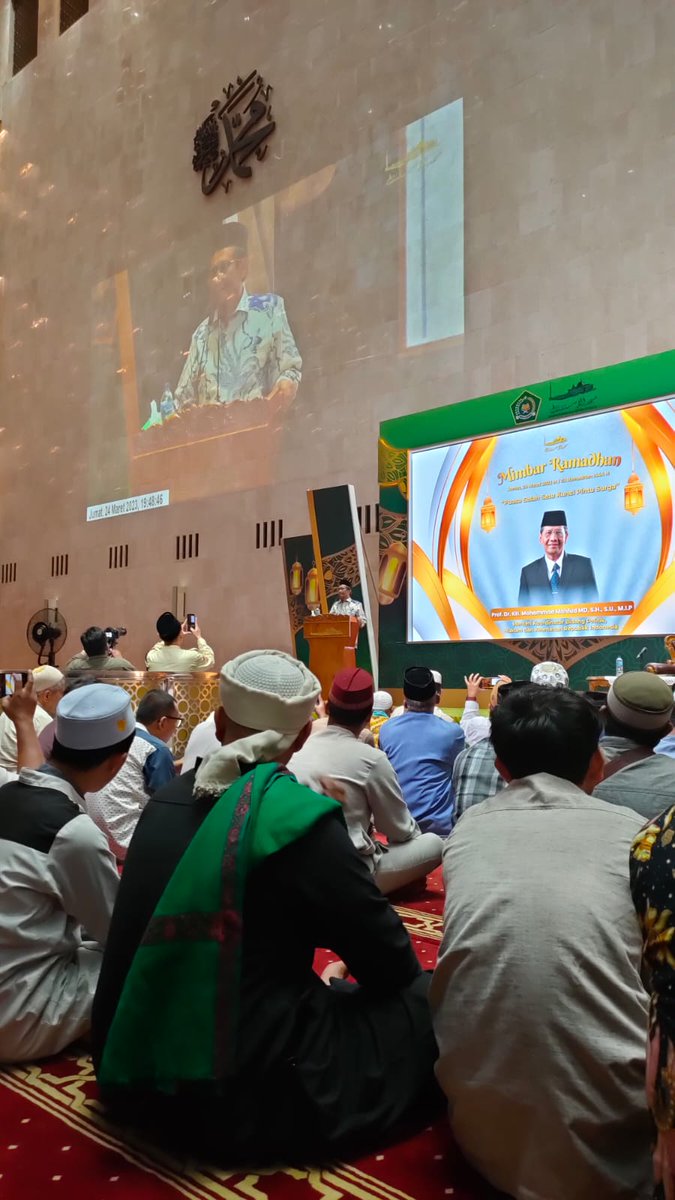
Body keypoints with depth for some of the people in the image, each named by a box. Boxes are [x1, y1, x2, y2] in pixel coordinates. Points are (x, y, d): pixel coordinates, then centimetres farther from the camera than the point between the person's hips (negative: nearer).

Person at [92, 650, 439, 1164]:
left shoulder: (164, 802, 3)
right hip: (245, 1098, -7)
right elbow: (389, 964, -8)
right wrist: (339, 980, 15)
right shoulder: (292, 814, -16)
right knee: (432, 1001, 6)